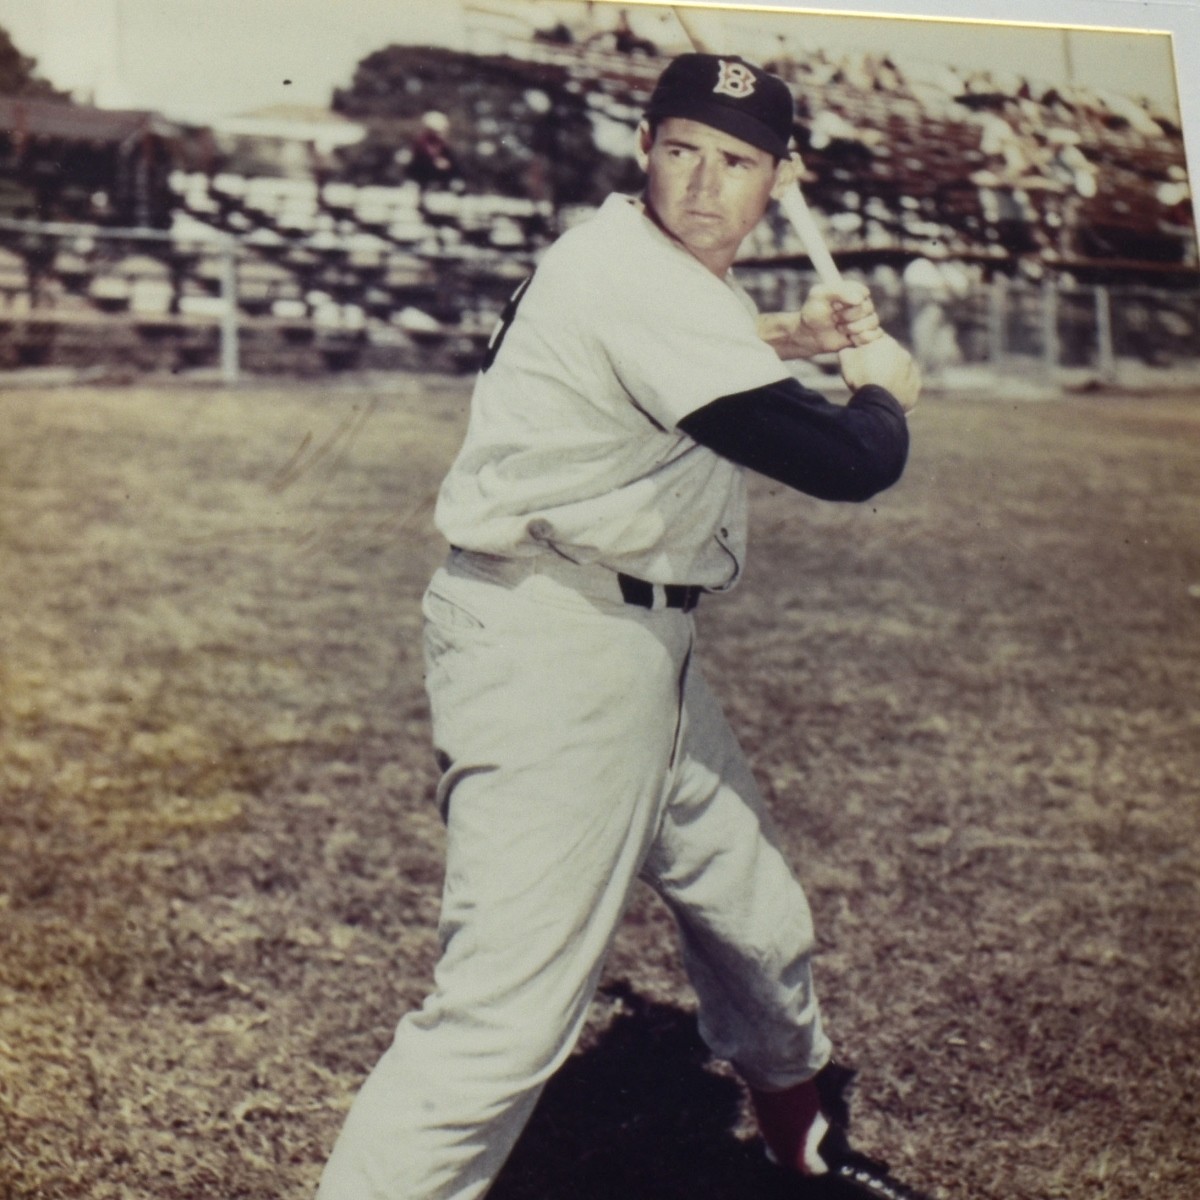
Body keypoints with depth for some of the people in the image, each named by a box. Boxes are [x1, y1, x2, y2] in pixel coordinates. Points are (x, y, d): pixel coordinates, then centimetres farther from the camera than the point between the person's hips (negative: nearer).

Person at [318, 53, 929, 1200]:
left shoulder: (645, 263, 11)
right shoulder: (637, 280, -21)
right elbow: (847, 464, -21)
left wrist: (785, 333, 23)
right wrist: (884, 386, 0)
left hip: (637, 642, 11)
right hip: (548, 646, -11)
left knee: (757, 918, 23)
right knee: (508, 1013, -17)